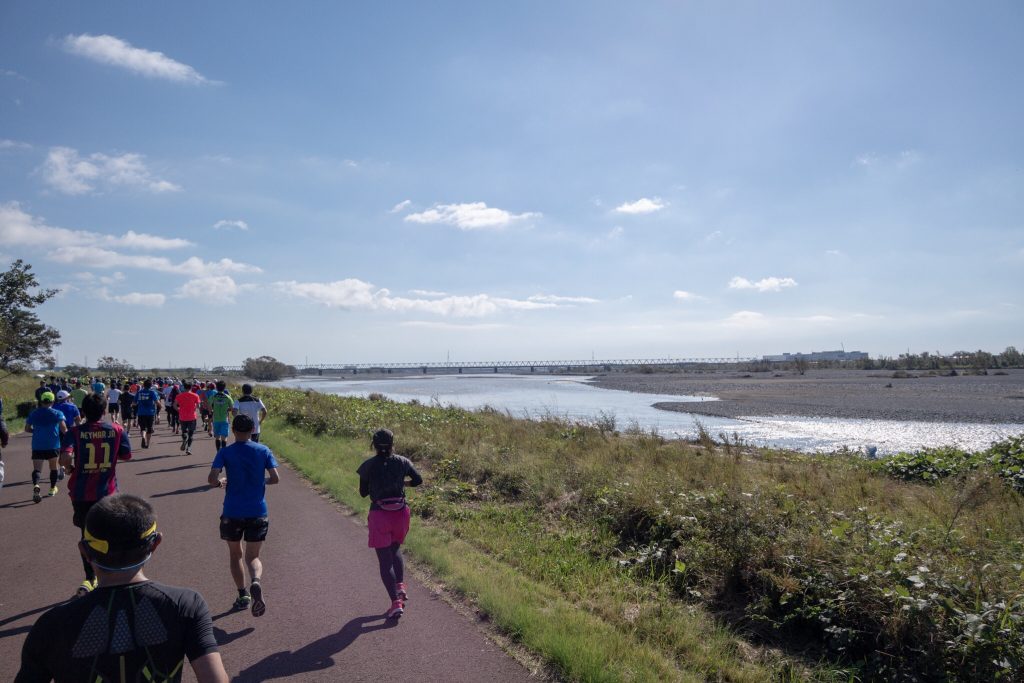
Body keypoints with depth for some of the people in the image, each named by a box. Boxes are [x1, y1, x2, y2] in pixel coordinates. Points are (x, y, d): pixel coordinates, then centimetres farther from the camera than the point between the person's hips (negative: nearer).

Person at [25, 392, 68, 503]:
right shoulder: (57, 413, -3)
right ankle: (53, 488, 27)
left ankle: (35, 485, -29)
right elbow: (63, 429, -12)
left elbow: (27, 428, 9)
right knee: (53, 466, 18)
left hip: (37, 445, 1)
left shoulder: (33, 413, 6)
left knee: (37, 468, -2)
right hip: (53, 444, -1)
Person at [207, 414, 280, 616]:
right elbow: (275, 478, -4)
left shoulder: (225, 452, -4)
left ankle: (243, 595, 19)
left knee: (235, 554, 20)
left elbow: (212, 479, -13)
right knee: (253, 557, 8)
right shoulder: (263, 451, 0)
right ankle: (256, 582, -22)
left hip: (232, 512, -1)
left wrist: (220, 483, 8)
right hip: (258, 512, 1)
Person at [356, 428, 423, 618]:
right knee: (396, 549, 27)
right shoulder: (402, 461, -2)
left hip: (379, 515, -3)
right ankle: (401, 586, 13)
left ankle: (396, 602, -3)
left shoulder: (368, 465, -7)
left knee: (385, 560, 4)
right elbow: (418, 480, 7)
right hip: (400, 512, 3)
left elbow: (363, 492, 2)